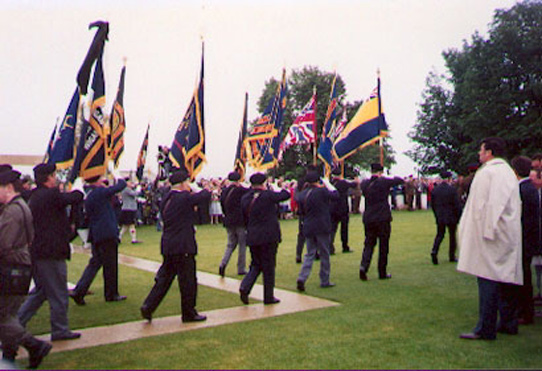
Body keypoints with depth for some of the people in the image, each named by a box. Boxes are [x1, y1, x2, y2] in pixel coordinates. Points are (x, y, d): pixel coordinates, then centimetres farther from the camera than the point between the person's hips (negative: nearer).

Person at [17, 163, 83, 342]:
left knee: (40, 291, 20)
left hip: (36, 252, 9)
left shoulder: (35, 196, 13)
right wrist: (79, 187, 9)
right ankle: (60, 330, 13)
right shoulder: (51, 195, -16)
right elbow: (76, 198, -11)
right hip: (51, 253, -9)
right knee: (58, 294, 3)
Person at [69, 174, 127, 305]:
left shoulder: (88, 197, 12)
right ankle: (111, 294, 14)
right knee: (110, 265, 4)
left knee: (94, 263, 11)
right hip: (107, 235, -8)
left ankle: (78, 291, 3)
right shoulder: (101, 192, -12)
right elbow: (121, 186, -6)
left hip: (95, 235, 8)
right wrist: (119, 178, 13)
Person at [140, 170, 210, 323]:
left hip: (168, 246, 8)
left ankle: (148, 307, 8)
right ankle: (189, 313, 15)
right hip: (183, 247, -8)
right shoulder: (184, 197, -15)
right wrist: (196, 189, 10)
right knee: (188, 281, 5)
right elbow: (206, 195, -12)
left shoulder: (166, 199, 10)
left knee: (164, 278, 14)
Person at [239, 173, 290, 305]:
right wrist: (278, 189, 16)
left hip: (252, 238, 5)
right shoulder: (268, 195, -13)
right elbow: (286, 195, -3)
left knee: (256, 265, 18)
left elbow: (245, 218, 11)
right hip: (269, 237, -5)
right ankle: (268, 296, 12)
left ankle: (245, 287, -2)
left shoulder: (245, 198, 4)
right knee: (269, 266, 5)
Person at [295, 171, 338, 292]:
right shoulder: (321, 191, -13)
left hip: (308, 228, 5)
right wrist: (328, 184, 9)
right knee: (324, 254, 8)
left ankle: (302, 278, -8)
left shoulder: (302, 194, 4)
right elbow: (336, 196, -1)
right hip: (322, 228, -4)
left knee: (309, 254, 10)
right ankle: (324, 281, 15)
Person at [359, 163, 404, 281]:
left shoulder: (365, 184, 2)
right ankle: (382, 273, 11)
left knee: (369, 243, 11)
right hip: (383, 218, -4)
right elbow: (400, 180, 0)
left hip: (368, 219, 4)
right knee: (383, 246, 7)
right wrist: (394, 178, 20)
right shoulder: (384, 182, -11)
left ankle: (364, 266, -11)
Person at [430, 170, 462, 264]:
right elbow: (457, 205, -12)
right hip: (451, 217, -3)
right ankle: (452, 256, 16)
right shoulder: (452, 190, -14)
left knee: (439, 235, 12)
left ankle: (434, 251, -11)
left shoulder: (434, 190, 0)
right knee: (452, 236, 10)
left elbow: (432, 204, 7)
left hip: (440, 218, 4)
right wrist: (458, 217, 0)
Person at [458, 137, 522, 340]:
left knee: (488, 281, -7)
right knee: (506, 278, 14)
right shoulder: (509, 172, 15)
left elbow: (481, 205, -17)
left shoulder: (486, 173, -12)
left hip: (489, 237, -9)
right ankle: (508, 323, 21)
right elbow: (516, 205, 18)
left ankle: (485, 329, -5)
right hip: (510, 236, 9)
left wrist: (484, 231, -13)